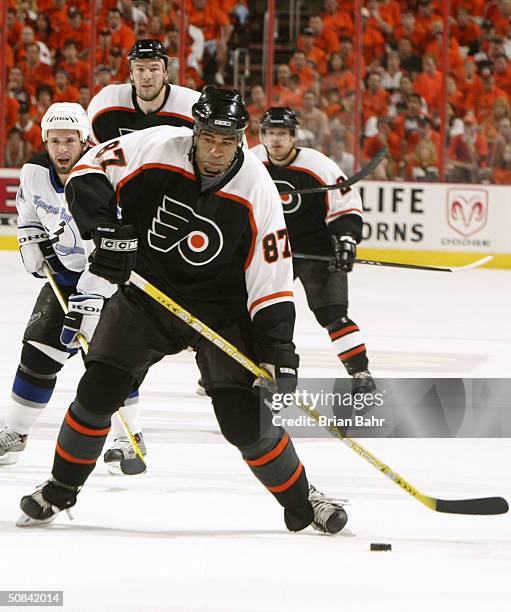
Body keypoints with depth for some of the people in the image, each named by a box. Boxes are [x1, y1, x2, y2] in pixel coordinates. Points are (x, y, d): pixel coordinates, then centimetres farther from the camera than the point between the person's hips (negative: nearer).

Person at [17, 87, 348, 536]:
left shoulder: (256, 191, -19)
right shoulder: (156, 149, -19)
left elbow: (272, 281, -15)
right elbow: (89, 173, -11)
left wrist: (278, 349, -23)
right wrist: (105, 228, -28)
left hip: (220, 309, -2)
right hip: (147, 292, 2)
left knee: (244, 418, -12)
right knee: (97, 392, -6)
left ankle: (301, 503, 7)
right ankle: (61, 489, 17)